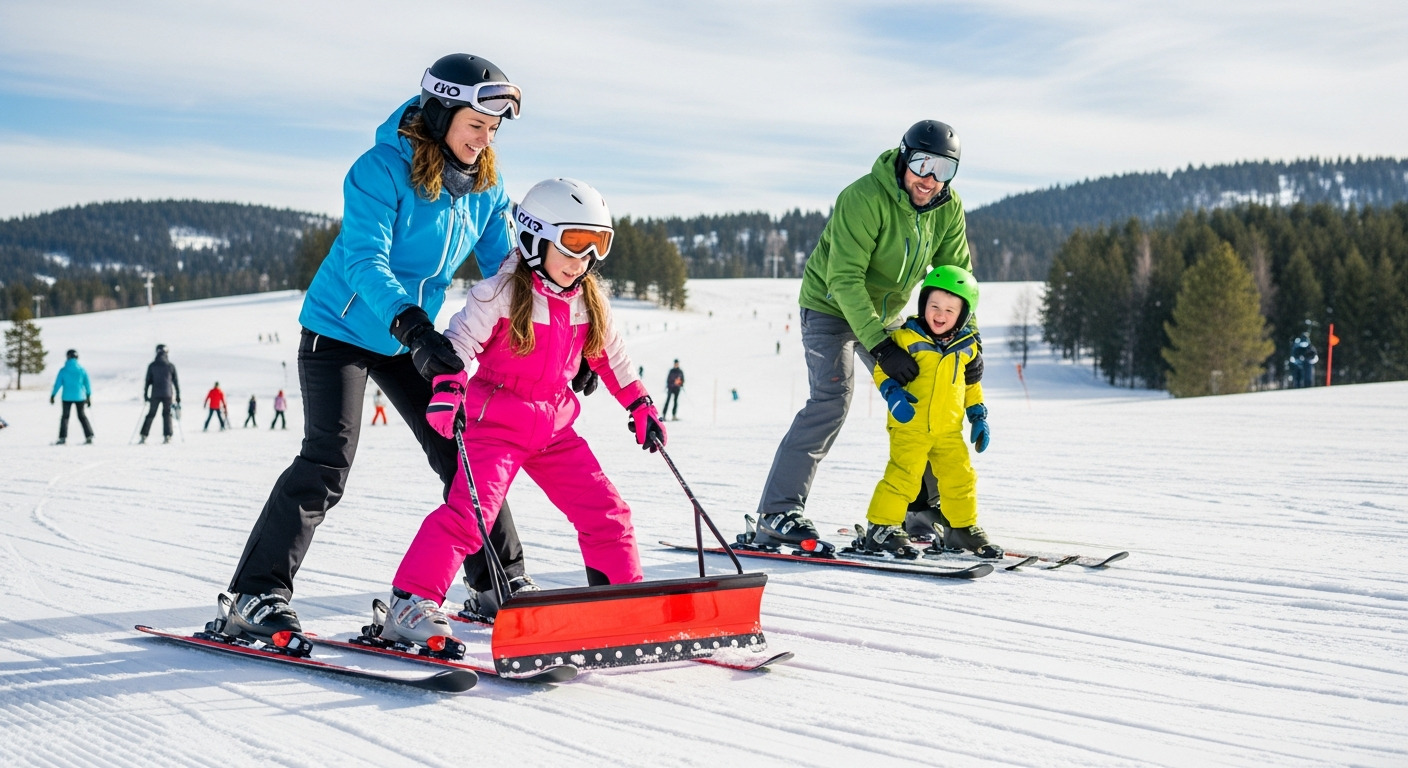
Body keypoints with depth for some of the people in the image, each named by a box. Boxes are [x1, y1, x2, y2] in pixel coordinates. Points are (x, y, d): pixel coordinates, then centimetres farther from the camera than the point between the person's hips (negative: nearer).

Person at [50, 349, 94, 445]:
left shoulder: (63, 370, -5)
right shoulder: (82, 370, 0)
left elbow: (57, 384, -4)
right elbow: (87, 384, 5)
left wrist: (52, 395, 4)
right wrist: (88, 396, 15)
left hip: (67, 397, -2)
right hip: (80, 397, 2)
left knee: (65, 416, 8)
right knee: (82, 416, 15)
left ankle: (63, 438, -3)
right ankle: (89, 436, 7)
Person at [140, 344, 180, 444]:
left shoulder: (152, 365, 2)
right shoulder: (171, 366, 2)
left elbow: (148, 381, 2)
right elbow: (176, 382, 5)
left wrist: (145, 395, 10)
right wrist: (178, 397, 11)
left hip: (155, 394, 0)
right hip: (168, 394, 0)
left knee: (151, 414, 8)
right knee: (167, 414, 7)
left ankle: (144, 436, 1)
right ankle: (167, 436, -4)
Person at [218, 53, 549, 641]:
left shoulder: (485, 185, -3)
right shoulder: (381, 170, -23)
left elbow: (505, 267, 2)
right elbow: (365, 262, -32)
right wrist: (409, 324, -48)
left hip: (413, 340, 6)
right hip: (340, 329, -6)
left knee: (463, 452, 5)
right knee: (327, 463, -15)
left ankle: (501, 581, 17)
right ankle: (255, 597, -10)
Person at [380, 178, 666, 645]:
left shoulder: (589, 304, 7)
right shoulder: (502, 294, -11)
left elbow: (610, 356, 20)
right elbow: (460, 339, -16)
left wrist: (641, 407, 20)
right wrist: (448, 388, -32)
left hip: (555, 427, 6)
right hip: (496, 422, -6)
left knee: (606, 512, 4)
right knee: (469, 512, -20)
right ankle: (410, 604, -16)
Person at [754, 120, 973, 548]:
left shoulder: (947, 208, -7)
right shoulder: (865, 198, -28)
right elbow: (844, 279, -31)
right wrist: (880, 346, -37)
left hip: (884, 316, 7)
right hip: (831, 307, -7)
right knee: (833, 397, -23)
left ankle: (924, 506, 23)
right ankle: (777, 515, -24)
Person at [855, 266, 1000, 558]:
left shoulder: (967, 347, 7)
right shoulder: (906, 337, -9)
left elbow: (972, 384, 20)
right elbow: (882, 369, -4)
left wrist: (978, 416, 14)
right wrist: (892, 392, -21)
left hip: (949, 430, 5)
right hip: (909, 427, -5)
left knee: (961, 477, 9)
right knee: (902, 476, -12)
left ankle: (962, 528, 28)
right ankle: (880, 528, -1)